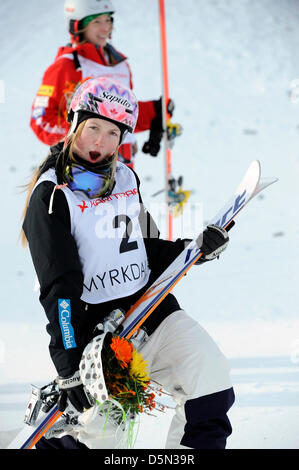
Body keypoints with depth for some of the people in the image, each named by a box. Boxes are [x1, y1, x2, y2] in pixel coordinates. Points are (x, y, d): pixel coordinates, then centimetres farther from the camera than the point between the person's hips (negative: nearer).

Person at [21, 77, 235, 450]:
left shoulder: (126, 178, 12)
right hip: (93, 324, -6)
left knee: (212, 378, -11)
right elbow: (58, 286, -15)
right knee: (98, 434, -9)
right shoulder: (51, 194, -9)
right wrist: (69, 365, -21)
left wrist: (194, 249, 2)